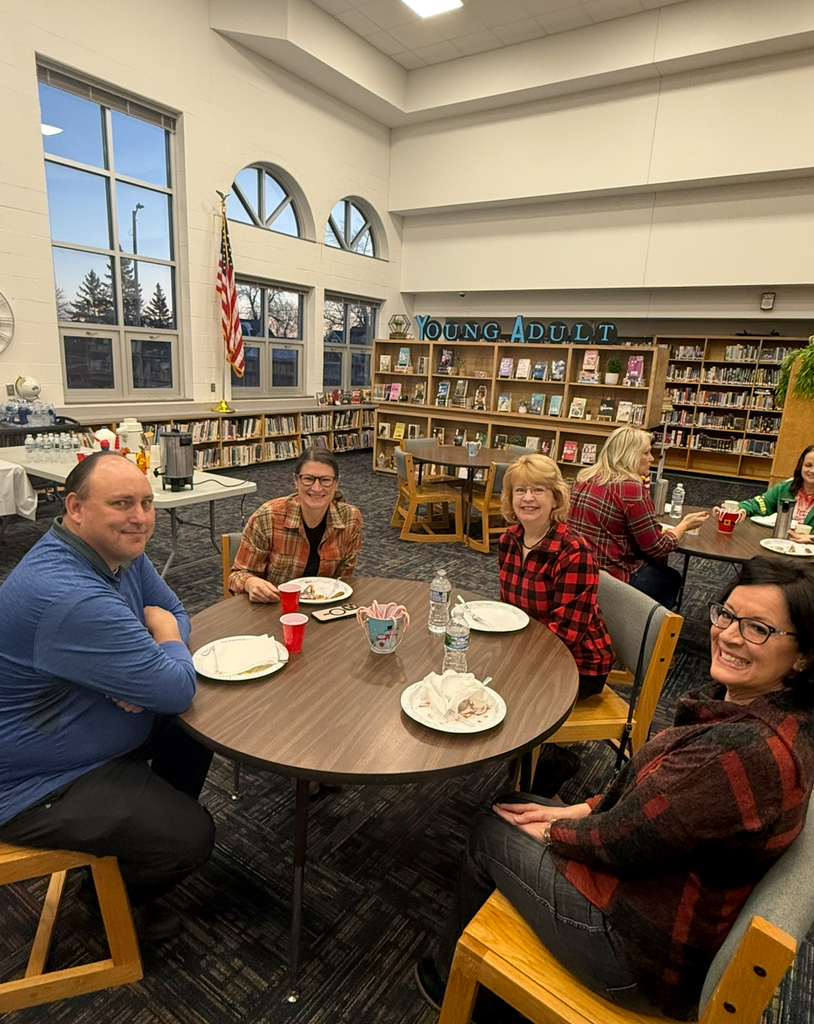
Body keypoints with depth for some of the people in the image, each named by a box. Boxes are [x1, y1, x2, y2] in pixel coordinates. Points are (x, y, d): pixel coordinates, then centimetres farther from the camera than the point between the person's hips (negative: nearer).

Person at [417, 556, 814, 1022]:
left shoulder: (748, 750, -34)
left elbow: (619, 841, -24)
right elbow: (651, 791, 7)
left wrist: (552, 831, -6)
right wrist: (581, 810, 4)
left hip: (642, 957, -8)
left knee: (487, 834, 7)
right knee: (512, 804, 17)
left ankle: (451, 982, 37)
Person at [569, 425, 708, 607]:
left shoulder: (585, 478, 3)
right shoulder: (632, 488, -20)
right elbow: (657, 548, -12)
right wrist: (685, 525, 4)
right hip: (611, 577, -7)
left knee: (658, 564, 28)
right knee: (672, 578, 21)